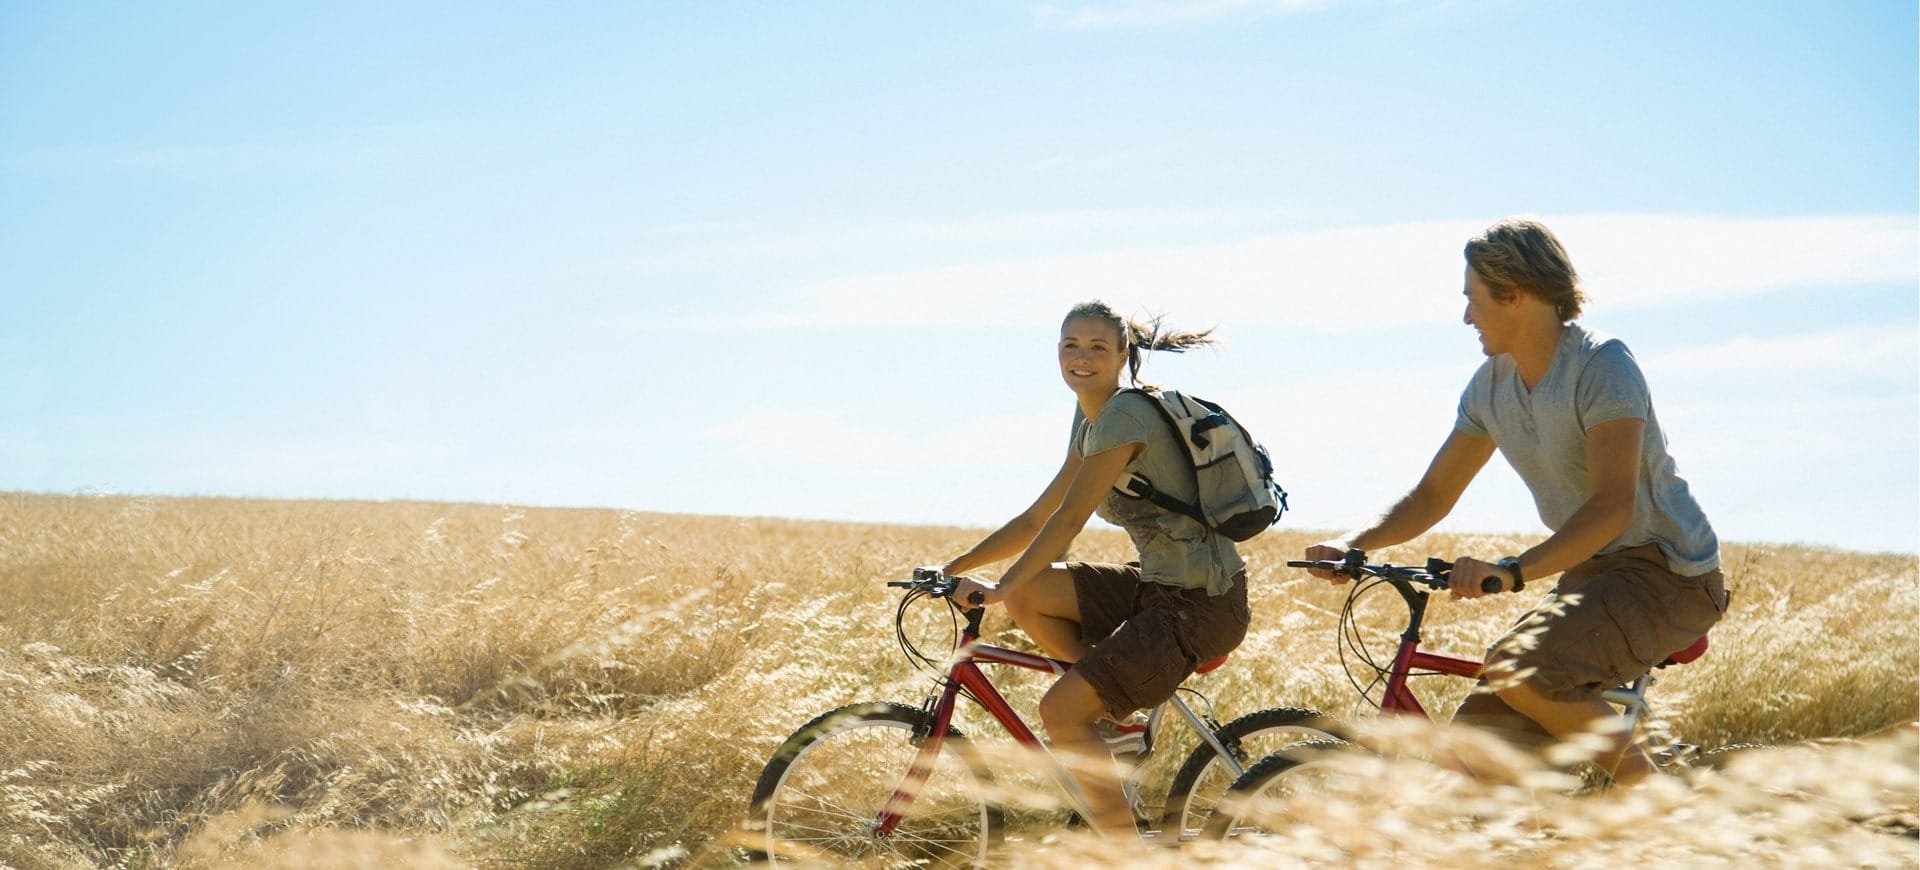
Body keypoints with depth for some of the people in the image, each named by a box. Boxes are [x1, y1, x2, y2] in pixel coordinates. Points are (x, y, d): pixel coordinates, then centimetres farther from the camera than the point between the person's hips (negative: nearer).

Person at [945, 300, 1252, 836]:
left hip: (1202, 602, -9)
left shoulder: (1126, 416, -16)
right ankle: (1113, 698, 8)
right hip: (1158, 586, 9)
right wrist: (954, 568, 11)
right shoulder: (1092, 422, 12)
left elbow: (1069, 520, -21)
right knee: (1028, 597, -1)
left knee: (1059, 712, -15)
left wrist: (1000, 588, -22)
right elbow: (1037, 519, 15)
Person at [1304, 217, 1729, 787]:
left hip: (1667, 572, -7)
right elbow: (1434, 495, 12)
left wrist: (1512, 570, -41)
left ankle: (1646, 790, -9)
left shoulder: (1601, 366, -19)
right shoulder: (1492, 385, 5)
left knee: (1521, 670, -31)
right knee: (1474, 749, -7)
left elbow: (1614, 505, -29)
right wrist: (1355, 542, -6)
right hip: (1591, 573, 7)